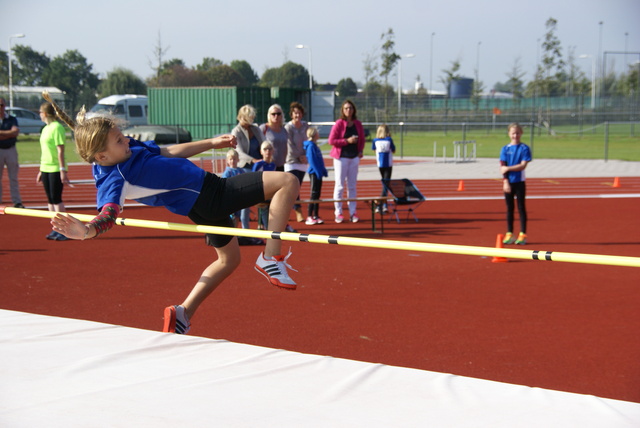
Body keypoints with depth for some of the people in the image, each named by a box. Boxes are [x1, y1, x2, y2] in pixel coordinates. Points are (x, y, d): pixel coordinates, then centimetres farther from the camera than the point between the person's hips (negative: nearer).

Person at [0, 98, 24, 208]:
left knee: (13, 178, 4)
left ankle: (17, 202, 7)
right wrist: (9, 134, -14)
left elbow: (16, 132, -10)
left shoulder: (12, 119, 6)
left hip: (11, 150, 1)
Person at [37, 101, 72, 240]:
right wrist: (41, 171, 22)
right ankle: (56, 229, 13)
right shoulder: (45, 129, 14)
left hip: (55, 168, -8)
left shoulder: (57, 127, -12)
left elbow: (60, 150, -16)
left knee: (56, 199, -7)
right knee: (50, 200, 8)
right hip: (46, 168, 8)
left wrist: (63, 170, -19)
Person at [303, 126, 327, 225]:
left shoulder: (315, 145, 15)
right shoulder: (311, 146, -13)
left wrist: (324, 170, 16)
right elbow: (312, 161, -19)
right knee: (314, 194, -7)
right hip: (314, 173, -9)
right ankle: (309, 217, -5)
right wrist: (318, 171, -20)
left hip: (318, 173, 9)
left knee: (317, 195, 10)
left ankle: (315, 216, 15)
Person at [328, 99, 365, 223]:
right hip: (341, 157, -4)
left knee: (352, 186, 7)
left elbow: (362, 139, 19)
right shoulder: (339, 123, -7)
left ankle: (353, 212, 11)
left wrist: (360, 151, 3)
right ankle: (338, 213, 2)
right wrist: (347, 141, -17)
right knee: (340, 185, -2)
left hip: (354, 157, 4)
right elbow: (331, 140, -11)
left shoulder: (358, 124, 7)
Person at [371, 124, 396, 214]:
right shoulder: (389, 140, -11)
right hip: (388, 164, -4)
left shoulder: (375, 140, -3)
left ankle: (384, 204, 21)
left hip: (380, 165, 4)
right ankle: (379, 205, -15)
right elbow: (393, 151, 1)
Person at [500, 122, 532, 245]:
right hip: (508, 182, 2)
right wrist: (505, 182, -11)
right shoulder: (505, 149, 5)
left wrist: (508, 168, -14)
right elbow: (502, 167, -1)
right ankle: (509, 234, 12)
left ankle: (522, 235, 3)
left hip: (520, 182, -2)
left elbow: (523, 165, -11)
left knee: (521, 207, 0)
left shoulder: (524, 148, -2)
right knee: (509, 208, 7)